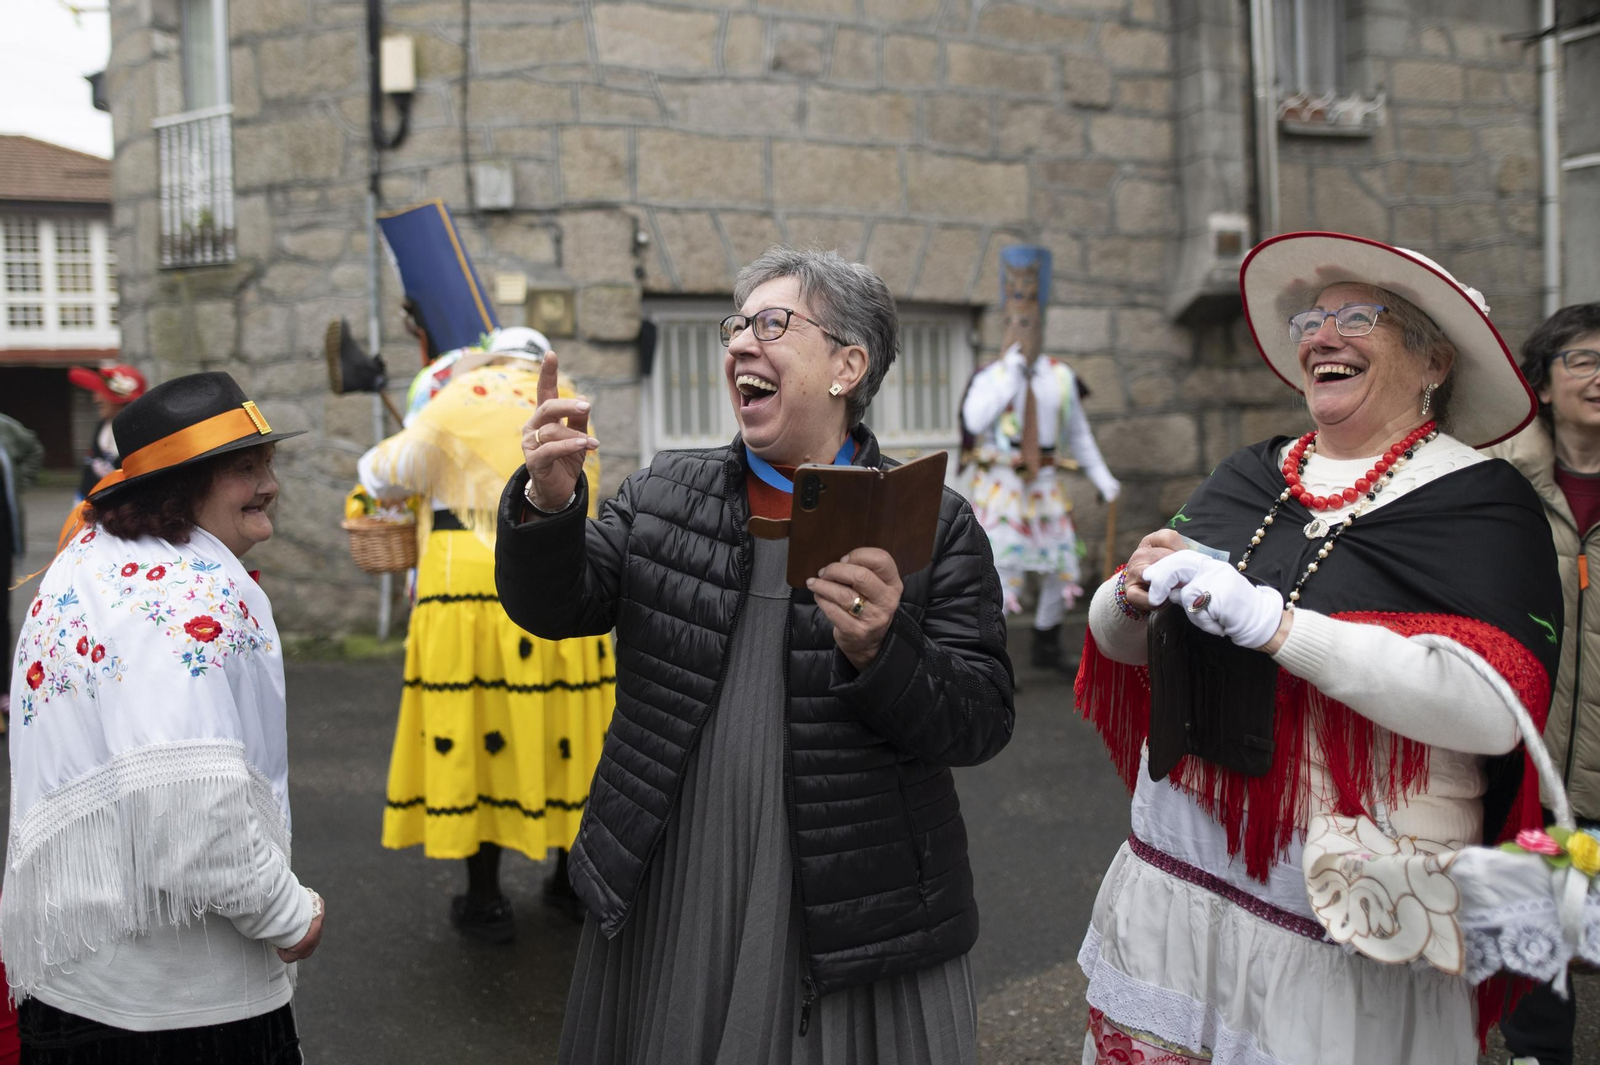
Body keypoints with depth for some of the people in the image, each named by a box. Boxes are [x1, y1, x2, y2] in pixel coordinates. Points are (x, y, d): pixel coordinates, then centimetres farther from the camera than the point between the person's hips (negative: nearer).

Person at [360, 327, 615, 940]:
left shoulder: (463, 396, 4)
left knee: (475, 731, 3)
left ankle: (486, 902, 9)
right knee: (564, 728, 13)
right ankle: (572, 883, 24)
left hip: (473, 582, -4)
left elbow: (386, 475, 7)